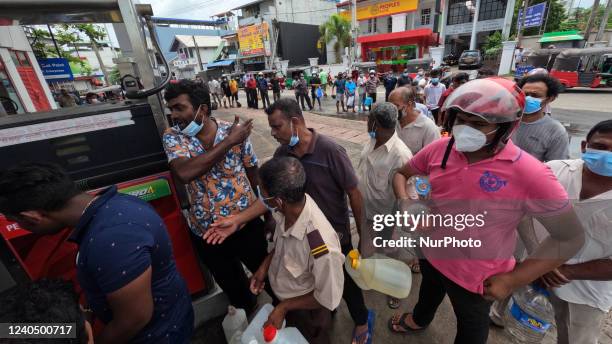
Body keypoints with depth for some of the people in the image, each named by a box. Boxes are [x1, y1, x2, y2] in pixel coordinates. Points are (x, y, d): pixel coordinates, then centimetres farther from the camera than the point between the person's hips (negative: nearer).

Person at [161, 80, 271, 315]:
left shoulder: (236, 132, -12)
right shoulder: (172, 137, -10)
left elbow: (253, 174, -2)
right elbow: (184, 173, -31)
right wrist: (229, 142, -28)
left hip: (246, 223, -1)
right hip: (206, 231, 2)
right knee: (233, 287, 25)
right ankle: (248, 316, 56)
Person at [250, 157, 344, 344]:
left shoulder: (322, 247, -44)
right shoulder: (290, 206, -25)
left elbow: (328, 299, -25)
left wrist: (283, 307, -19)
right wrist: (265, 265, -9)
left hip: (306, 311, -5)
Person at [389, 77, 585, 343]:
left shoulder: (530, 175, -27)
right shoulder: (440, 149, -16)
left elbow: (571, 237, -15)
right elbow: (402, 174, -1)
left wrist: (513, 280, -18)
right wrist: (406, 205, -20)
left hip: (476, 276, -4)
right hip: (431, 253, 4)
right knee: (429, 289, 35)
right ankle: (419, 320, 68)